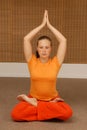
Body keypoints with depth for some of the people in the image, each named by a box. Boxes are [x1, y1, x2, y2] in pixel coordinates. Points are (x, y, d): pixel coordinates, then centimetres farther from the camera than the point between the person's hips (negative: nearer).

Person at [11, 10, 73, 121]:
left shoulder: (55, 62, -5)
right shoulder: (32, 62, -5)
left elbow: (63, 40, -12)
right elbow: (26, 39, -12)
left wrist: (49, 25, -7)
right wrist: (42, 24, -8)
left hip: (52, 99, 2)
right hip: (33, 99, -1)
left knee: (67, 113, -31)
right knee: (15, 114, -30)